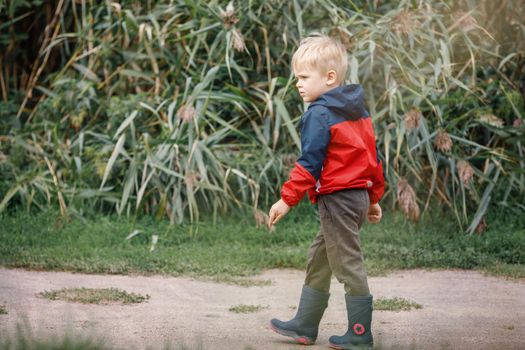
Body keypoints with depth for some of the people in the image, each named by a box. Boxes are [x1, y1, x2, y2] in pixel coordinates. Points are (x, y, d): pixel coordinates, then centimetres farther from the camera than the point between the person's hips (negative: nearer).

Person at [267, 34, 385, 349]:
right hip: (359, 194, 10)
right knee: (319, 260, 17)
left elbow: (309, 162, -19)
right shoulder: (358, 110, 13)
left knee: (348, 264, -3)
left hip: (337, 198, -10)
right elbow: (372, 157, 17)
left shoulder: (319, 114, -15)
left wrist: (288, 199, -16)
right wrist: (374, 198, 24)